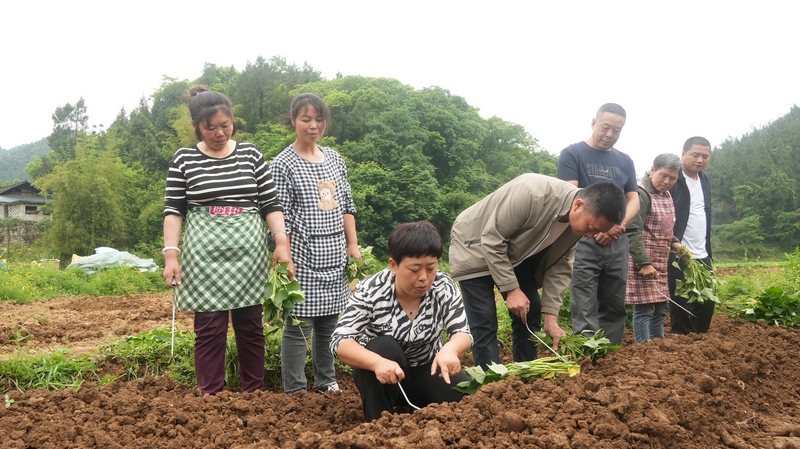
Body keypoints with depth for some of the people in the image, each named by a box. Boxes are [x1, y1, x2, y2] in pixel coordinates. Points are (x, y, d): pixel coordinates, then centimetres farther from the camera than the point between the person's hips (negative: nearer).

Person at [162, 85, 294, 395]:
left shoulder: (250, 154, 5)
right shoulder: (184, 159, 1)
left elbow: (271, 202, 4)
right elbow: (173, 209, 2)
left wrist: (281, 242, -8)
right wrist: (170, 253, -8)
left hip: (248, 252, 2)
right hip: (205, 253, -1)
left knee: (251, 326, 7)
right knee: (209, 328, 0)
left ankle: (255, 393, 18)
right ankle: (210, 396, 10)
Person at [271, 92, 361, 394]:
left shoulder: (335, 159, 12)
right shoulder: (284, 164, -5)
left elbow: (347, 206, 14)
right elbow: (281, 216, -8)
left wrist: (353, 245, 8)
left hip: (334, 257, 5)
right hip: (303, 256, -5)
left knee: (329, 322, 12)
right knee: (299, 325, -2)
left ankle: (326, 382, 25)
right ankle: (295, 391, 8)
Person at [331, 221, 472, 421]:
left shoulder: (445, 288, -16)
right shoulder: (370, 292, -23)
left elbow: (463, 333, -16)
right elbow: (340, 342, -30)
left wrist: (450, 349, -42)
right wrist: (378, 362, -50)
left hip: (427, 371, 2)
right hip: (383, 377, -2)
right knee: (383, 347, -33)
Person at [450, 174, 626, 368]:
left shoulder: (578, 221, -13)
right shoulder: (533, 194, -37)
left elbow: (559, 266, -7)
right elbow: (492, 240, -31)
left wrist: (551, 316, -14)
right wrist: (512, 289, -29)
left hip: (516, 254, 7)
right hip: (477, 248, -7)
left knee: (530, 315, 5)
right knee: (485, 323, -11)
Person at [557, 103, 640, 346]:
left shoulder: (625, 161, 15)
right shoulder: (572, 154, 0)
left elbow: (633, 199, 11)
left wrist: (619, 224, -10)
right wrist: (596, 228, -20)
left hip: (617, 243, 5)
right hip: (583, 240, -5)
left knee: (615, 308, 9)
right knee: (585, 312, -8)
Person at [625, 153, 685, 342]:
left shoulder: (666, 195, 15)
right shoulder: (641, 193, -14)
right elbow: (633, 232, -20)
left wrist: (674, 243, 6)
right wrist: (644, 263, -23)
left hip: (660, 263, 9)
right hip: (642, 262, -9)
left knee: (660, 309, 14)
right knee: (644, 308, -6)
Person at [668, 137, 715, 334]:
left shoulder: (705, 179, 13)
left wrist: (708, 250, 17)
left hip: (702, 256, 7)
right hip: (677, 256, -7)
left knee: (707, 303, 11)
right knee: (680, 304, 1)